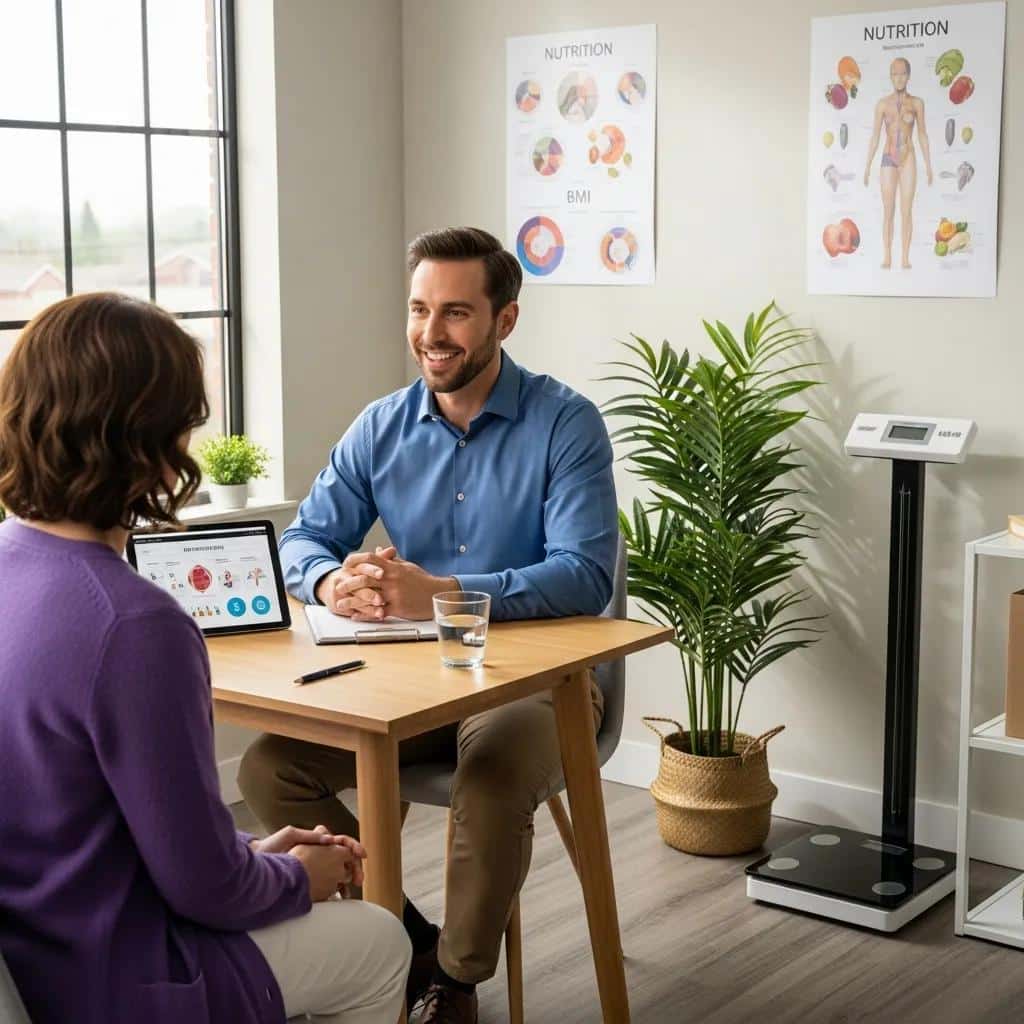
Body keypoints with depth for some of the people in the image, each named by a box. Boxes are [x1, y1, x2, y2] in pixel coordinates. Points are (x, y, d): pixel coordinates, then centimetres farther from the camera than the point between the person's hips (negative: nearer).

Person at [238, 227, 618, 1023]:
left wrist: (436, 593, -32)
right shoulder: (381, 427, 5)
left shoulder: (566, 424, -10)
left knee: (493, 781, -36)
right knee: (269, 768, -16)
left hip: (538, 677, -4)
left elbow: (585, 576, -21)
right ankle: (409, 946, 1)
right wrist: (333, 582, -23)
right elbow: (305, 540, 4)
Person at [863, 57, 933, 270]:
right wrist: (867, 166, 0)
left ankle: (905, 258, 1)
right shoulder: (882, 104, 2)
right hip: (888, 160, 0)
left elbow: (922, 135, 7)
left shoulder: (916, 103, 3)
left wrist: (928, 165, 3)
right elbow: (875, 137, 4)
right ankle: (887, 257, 4)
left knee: (906, 210, -1)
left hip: (908, 160, 0)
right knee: (888, 211, 1)